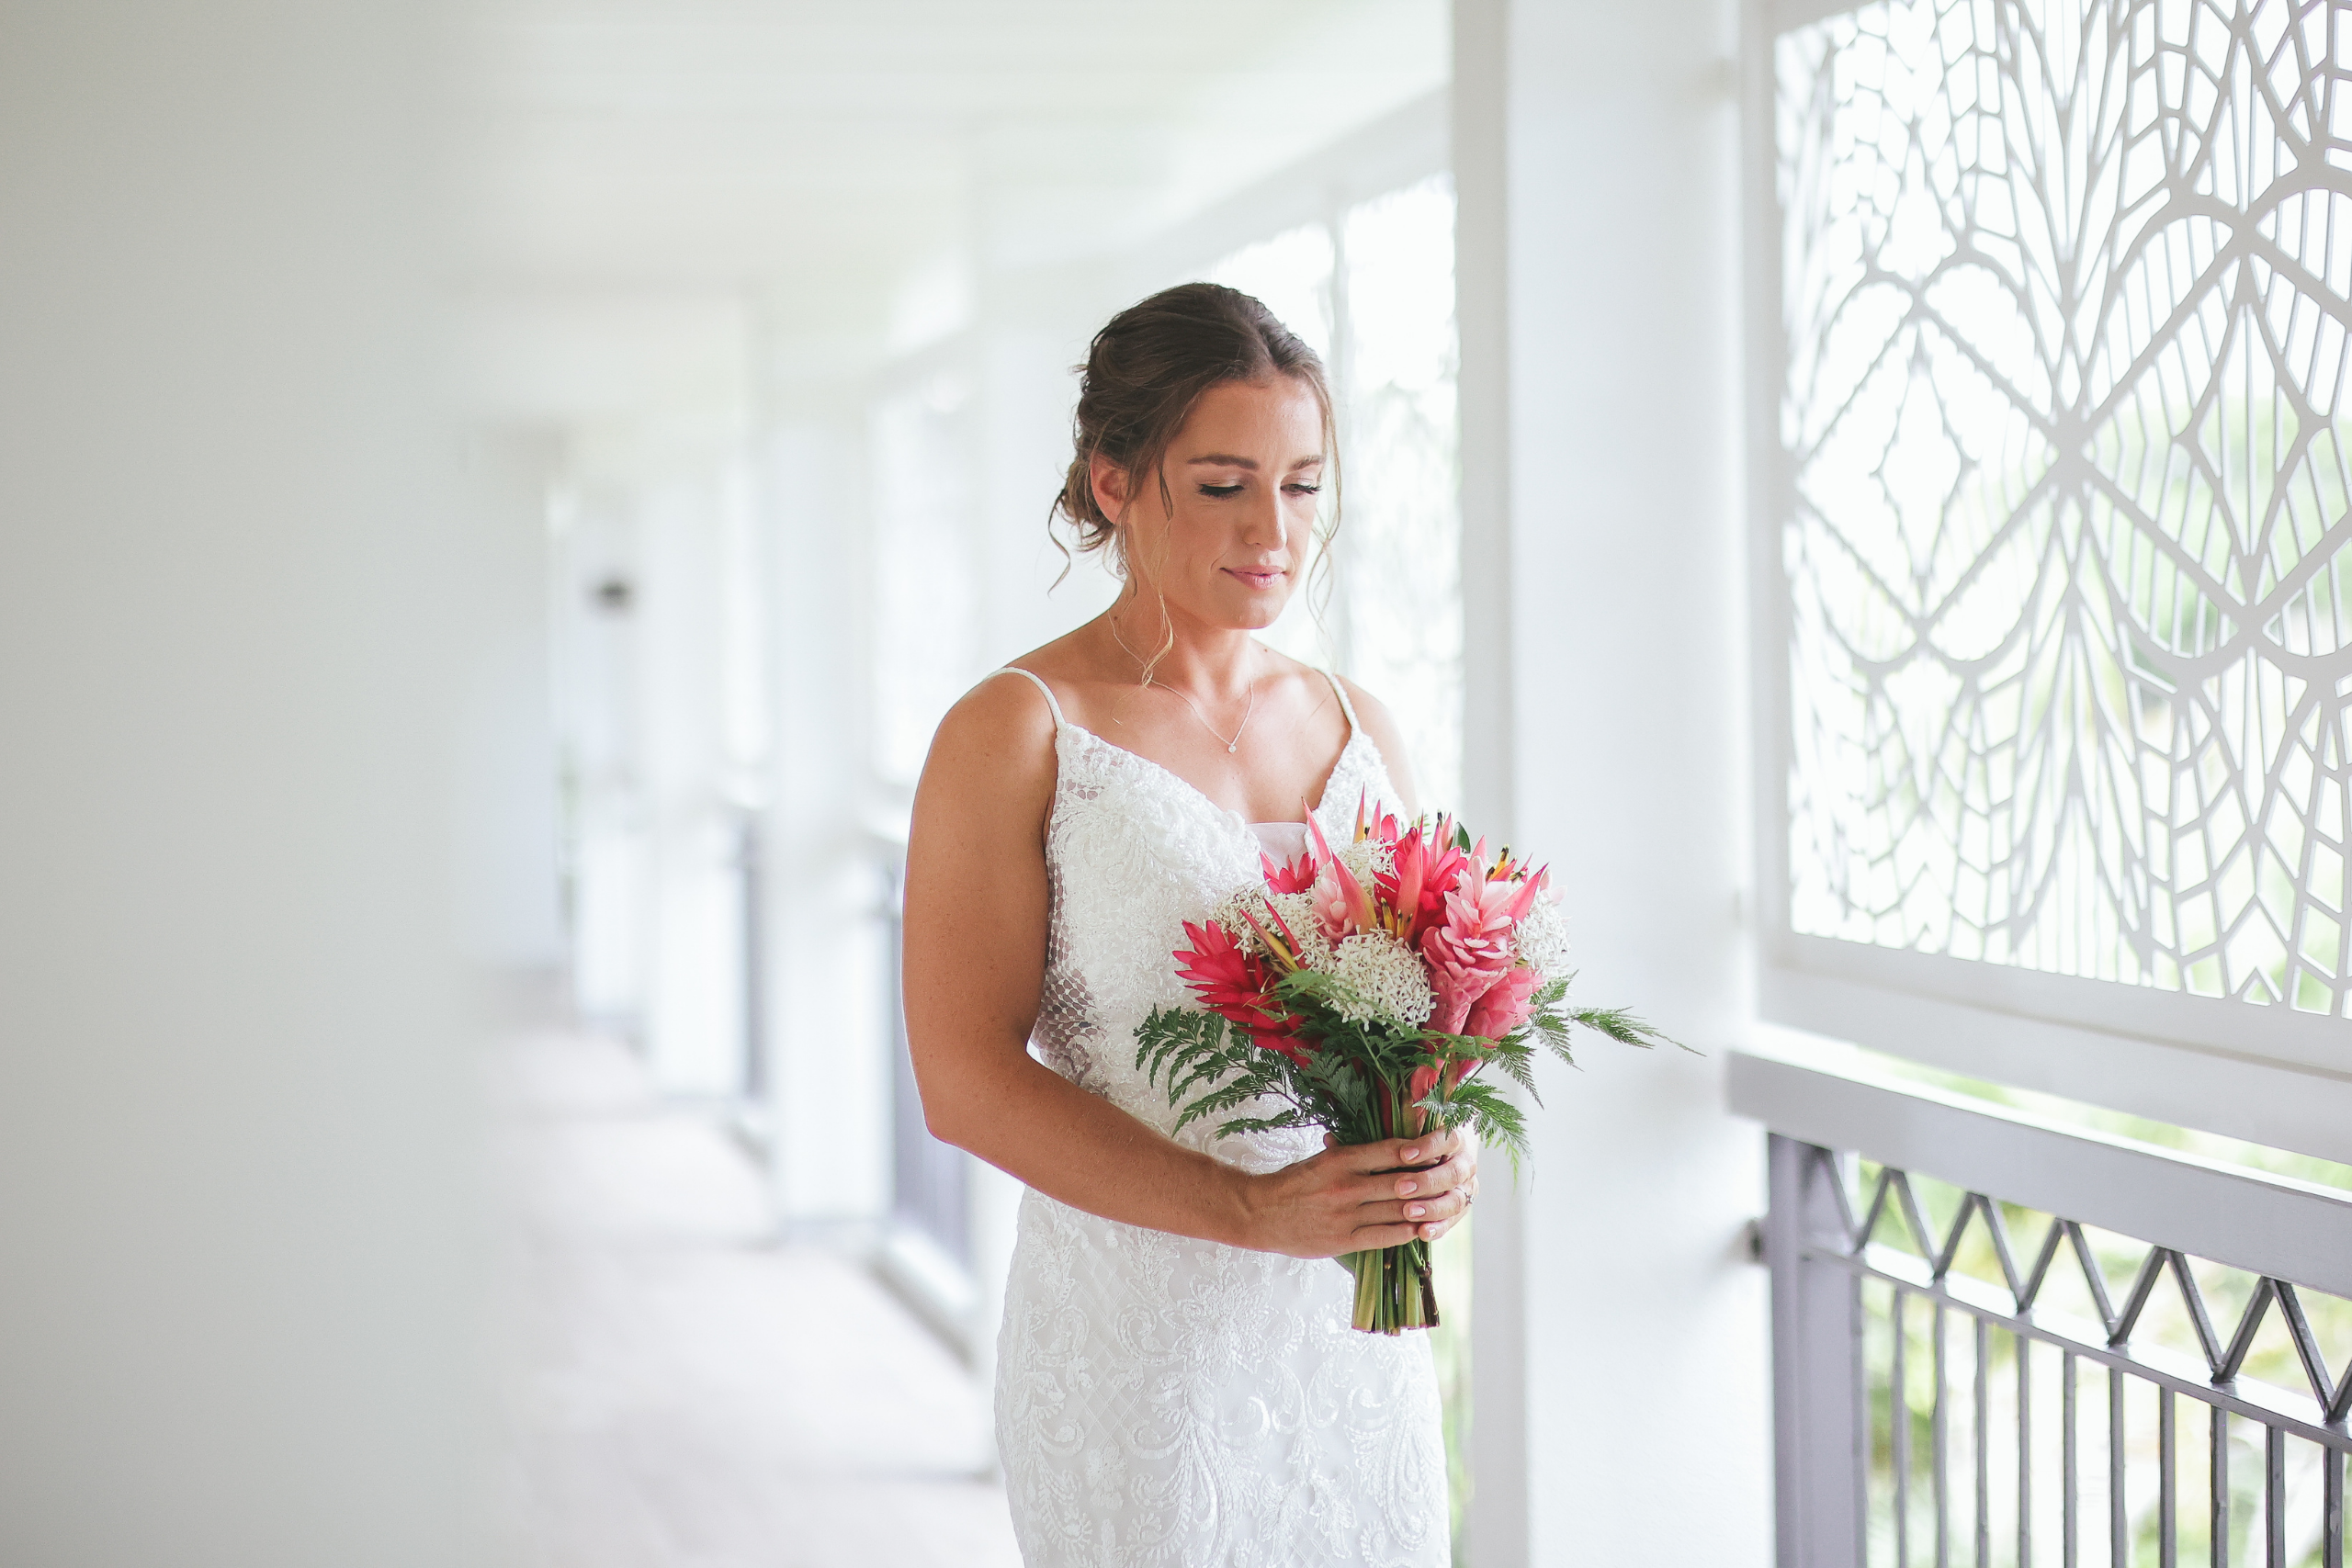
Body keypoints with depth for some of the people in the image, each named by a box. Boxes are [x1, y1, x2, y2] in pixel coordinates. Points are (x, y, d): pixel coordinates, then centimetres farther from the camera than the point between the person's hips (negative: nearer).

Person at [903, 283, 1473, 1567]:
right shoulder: (1017, 735, -8)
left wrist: (1439, 1156, -9)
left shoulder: (1359, 729, 9)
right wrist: (1251, 1210, -22)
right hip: (1137, 1349, -5)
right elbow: (965, 1080, -13)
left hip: (1358, 1341, 5)